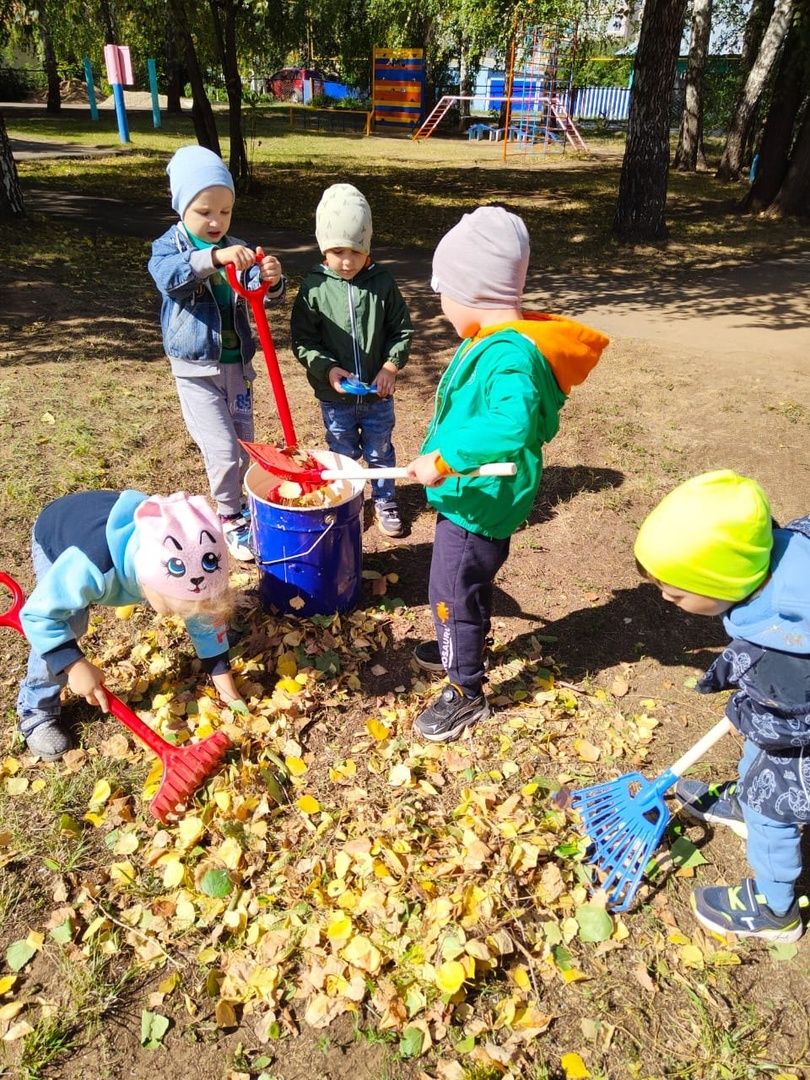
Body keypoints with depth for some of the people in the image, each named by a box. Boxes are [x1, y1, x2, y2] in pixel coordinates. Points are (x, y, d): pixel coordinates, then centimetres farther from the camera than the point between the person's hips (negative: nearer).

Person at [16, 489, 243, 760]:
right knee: (66, 628, -21)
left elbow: (206, 606, -17)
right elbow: (38, 614, -33)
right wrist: (75, 665, -40)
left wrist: (221, 670, -14)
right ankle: (37, 711, 2)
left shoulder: (185, 561, -34)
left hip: (125, 532, 3)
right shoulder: (90, 567, -48)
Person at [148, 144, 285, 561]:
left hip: (236, 364, 4)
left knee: (244, 446, 13)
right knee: (223, 449, -7)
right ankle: (231, 520, 14)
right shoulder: (169, 245, -7)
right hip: (195, 370, -4)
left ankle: (232, 502, 37)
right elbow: (168, 275, -31)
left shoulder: (238, 251, 3)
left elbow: (260, 293, -11)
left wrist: (271, 281, -35)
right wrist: (214, 257, -47)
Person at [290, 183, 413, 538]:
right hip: (335, 396, 0)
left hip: (377, 393, 1)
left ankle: (384, 501, 38)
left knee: (380, 453, 18)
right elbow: (302, 340, -6)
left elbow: (402, 329, 1)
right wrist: (327, 369, -20)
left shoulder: (382, 283, -7)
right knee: (342, 455, 17)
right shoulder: (314, 287, -10)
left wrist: (391, 365, -12)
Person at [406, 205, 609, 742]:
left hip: (481, 502, -10)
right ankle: (462, 647, 51)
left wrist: (445, 457, -41)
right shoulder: (489, 340, 4)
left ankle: (467, 692, 22)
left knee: (454, 594, 3)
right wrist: (445, 460, 16)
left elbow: (512, 423, -45)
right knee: (466, 585, 27)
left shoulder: (511, 354, -27)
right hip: (467, 493, 10)